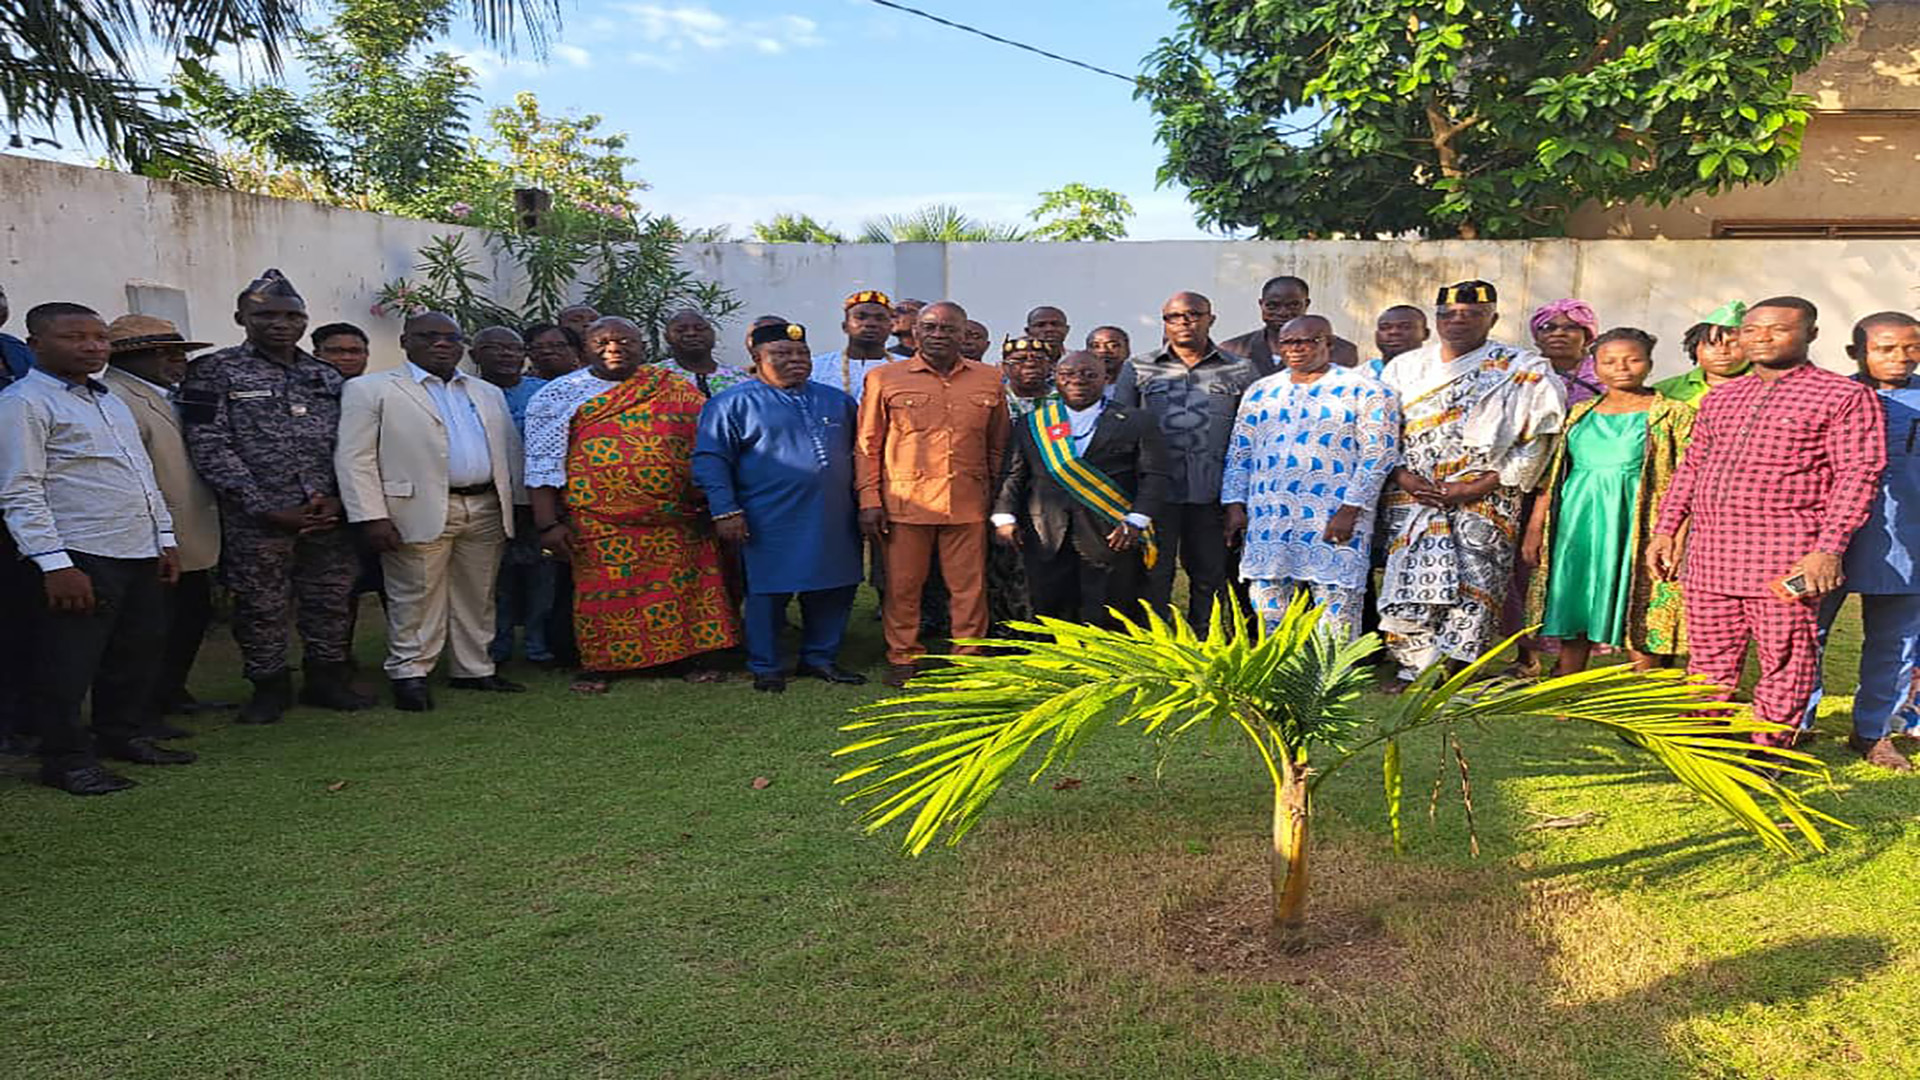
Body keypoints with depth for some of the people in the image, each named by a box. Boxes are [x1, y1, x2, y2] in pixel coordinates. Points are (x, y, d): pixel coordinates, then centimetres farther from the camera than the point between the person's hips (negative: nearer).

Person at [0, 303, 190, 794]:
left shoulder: (111, 400, 17)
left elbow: (145, 474, 22)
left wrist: (165, 539, 17)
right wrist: (55, 564, -19)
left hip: (141, 552, 8)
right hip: (79, 557, -8)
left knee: (140, 649, 15)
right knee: (69, 662, 0)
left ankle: (122, 735, 30)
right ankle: (66, 759, 12)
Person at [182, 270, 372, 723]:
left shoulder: (326, 376, 12)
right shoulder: (214, 372, -1)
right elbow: (209, 448, -8)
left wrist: (336, 498, -6)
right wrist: (269, 509, -13)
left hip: (328, 514, 4)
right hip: (256, 518, -4)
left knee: (331, 600, 10)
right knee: (261, 606, 5)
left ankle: (326, 679, 25)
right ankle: (270, 687, 21)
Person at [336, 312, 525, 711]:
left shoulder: (488, 393, 18)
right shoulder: (370, 390, 2)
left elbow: (511, 452, 18)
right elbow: (355, 459, -5)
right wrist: (372, 517, -13)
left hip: (486, 510, 5)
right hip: (420, 512, -5)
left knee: (478, 598, 10)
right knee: (415, 599, 0)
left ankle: (474, 669, 21)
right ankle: (409, 674, 12)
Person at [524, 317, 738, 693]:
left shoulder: (678, 389, 8)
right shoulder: (559, 395, 5)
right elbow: (543, 463, 0)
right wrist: (548, 523, -8)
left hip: (677, 518, 2)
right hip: (599, 521, -1)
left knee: (683, 585, 4)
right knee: (604, 591, 2)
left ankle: (693, 656, 16)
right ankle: (597, 663, 16)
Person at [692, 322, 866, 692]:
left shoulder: (837, 400, 14)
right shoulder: (733, 404, -1)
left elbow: (859, 451, 21)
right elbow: (710, 460, -4)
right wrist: (726, 511, -11)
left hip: (834, 521, 5)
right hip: (771, 523, -4)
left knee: (834, 591, 9)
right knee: (769, 594, 2)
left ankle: (820, 658, 25)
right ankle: (766, 668, 16)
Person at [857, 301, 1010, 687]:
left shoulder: (989, 380, 10)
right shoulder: (884, 379, 4)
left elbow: (998, 446, 15)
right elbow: (867, 445, 5)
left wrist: (997, 498, 11)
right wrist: (870, 500, -1)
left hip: (968, 505, 1)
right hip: (905, 503, -1)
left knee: (970, 586, 4)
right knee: (903, 586, 6)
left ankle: (969, 658, 18)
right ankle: (902, 658, 20)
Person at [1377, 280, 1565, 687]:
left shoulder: (1523, 371, 3)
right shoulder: (1405, 367, 13)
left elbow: (1536, 439, -3)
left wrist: (1486, 483, -11)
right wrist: (1403, 475, -4)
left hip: (1484, 501, -2)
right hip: (1412, 496, 3)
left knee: (1472, 585, -6)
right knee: (1408, 579, -4)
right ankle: (1415, 667, 7)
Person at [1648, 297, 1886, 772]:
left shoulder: (1845, 396, -1)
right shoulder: (1720, 398, 17)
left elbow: (1858, 474, -7)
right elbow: (1691, 466, 21)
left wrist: (1829, 548, -15)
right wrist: (1665, 529, 13)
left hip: (1784, 558, -5)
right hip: (1708, 553, 5)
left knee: (1784, 661, 3)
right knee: (1709, 658, 12)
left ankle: (1765, 753, 16)